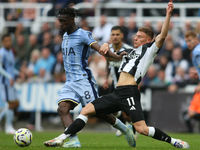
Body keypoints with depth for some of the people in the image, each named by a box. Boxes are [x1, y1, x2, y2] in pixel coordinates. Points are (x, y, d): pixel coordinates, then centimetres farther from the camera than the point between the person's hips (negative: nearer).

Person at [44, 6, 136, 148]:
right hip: (70, 81, 7)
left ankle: (125, 129, 13)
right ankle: (74, 140, -21)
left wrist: (116, 56, -36)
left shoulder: (83, 35, -9)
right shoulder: (65, 36, 16)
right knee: (62, 108, -14)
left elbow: (99, 49, -21)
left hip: (84, 79, -7)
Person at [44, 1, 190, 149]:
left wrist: (168, 15, -17)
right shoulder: (129, 51, 26)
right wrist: (106, 45, 18)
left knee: (142, 129, -18)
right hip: (117, 93, 8)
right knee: (86, 110, 1)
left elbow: (162, 36, -10)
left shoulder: (149, 49, 5)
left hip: (129, 93, -8)